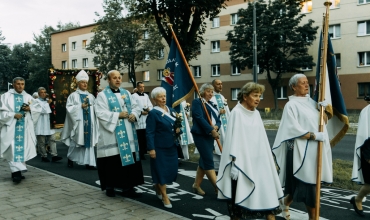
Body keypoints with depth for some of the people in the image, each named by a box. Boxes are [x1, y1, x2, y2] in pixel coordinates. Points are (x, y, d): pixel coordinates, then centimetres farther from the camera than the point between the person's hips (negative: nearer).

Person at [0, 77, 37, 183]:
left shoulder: (29, 97, 13)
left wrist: (30, 109, -9)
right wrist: (14, 115, -16)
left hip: (25, 127, 3)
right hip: (11, 127, -3)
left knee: (23, 148, 2)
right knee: (13, 149, -12)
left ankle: (16, 171, 12)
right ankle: (16, 172, -15)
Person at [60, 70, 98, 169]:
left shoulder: (91, 96, 13)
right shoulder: (73, 95, 2)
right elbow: (69, 108, -7)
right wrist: (80, 106, -15)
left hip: (89, 122, 3)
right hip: (78, 122, -3)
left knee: (89, 142, -1)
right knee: (75, 142, 5)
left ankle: (89, 163, -1)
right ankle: (70, 158, 27)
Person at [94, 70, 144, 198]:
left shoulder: (126, 93, 14)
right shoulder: (103, 95, -3)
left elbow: (136, 107, 15)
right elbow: (101, 113, -14)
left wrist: (134, 114, -7)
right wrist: (118, 115, -17)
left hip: (128, 135, 5)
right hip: (111, 135, -5)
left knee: (129, 159, 4)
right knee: (112, 162, 0)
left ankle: (127, 187, 13)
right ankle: (109, 187, 17)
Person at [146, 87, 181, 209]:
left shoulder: (171, 110, 8)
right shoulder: (153, 113, -12)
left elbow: (176, 124, 19)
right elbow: (150, 133, -14)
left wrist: (178, 128, -4)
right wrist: (151, 148, -19)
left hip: (172, 145, 7)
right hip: (160, 147, -7)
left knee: (171, 169, 12)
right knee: (161, 170, 2)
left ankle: (157, 186, 37)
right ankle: (164, 196, 15)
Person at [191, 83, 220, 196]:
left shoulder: (212, 105, 18)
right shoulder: (197, 102, -5)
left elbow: (217, 120, 13)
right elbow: (199, 118, -17)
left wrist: (216, 127, -11)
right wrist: (212, 130, -20)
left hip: (210, 135, 8)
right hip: (200, 134, -8)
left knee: (204, 161, 11)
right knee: (209, 161, -9)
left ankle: (196, 185, 21)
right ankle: (218, 187, -7)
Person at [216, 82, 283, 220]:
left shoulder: (256, 113, 11)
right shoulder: (237, 113, -9)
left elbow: (261, 139, 15)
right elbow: (233, 139, -13)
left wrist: (268, 159, 15)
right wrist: (234, 163, -17)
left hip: (258, 161, 6)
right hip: (242, 161, -6)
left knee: (267, 192, 4)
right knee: (239, 194, 4)